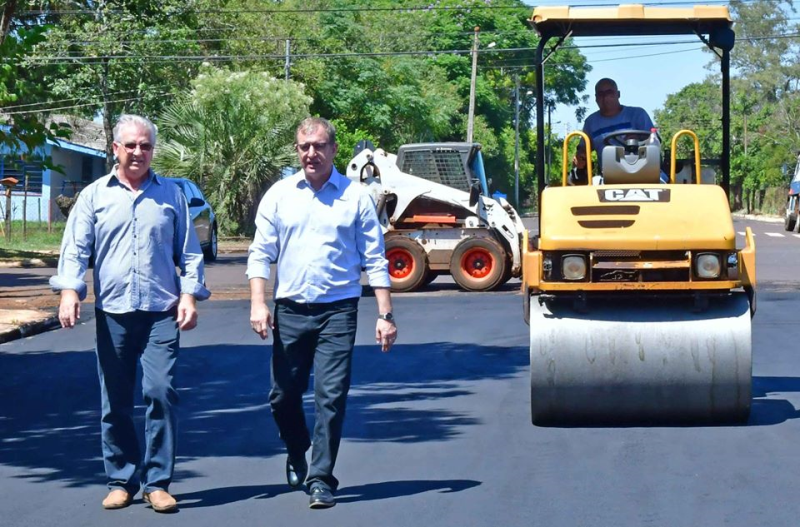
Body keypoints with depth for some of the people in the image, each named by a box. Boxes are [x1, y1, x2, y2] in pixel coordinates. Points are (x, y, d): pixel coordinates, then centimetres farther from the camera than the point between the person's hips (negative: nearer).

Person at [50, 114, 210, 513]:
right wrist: (70, 290, -14)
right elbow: (75, 248, 1)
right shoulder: (94, 196, 9)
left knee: (160, 392, -11)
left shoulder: (170, 195, 11)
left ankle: (157, 481, -3)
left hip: (161, 312, -1)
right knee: (114, 402, 5)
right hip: (112, 312, 1)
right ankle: (121, 480, 16)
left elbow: (189, 252, 12)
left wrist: (189, 294, 0)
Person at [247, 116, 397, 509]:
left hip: (338, 311, -2)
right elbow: (261, 253, 7)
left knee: (331, 397, -7)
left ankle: (321, 480, -2)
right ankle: (296, 455, 35)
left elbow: (375, 260, 3)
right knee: (283, 395, 8)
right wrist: (258, 302, -6)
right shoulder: (279, 195, 6)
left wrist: (385, 315, -2)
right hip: (291, 310, 2)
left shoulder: (355, 197, 2)